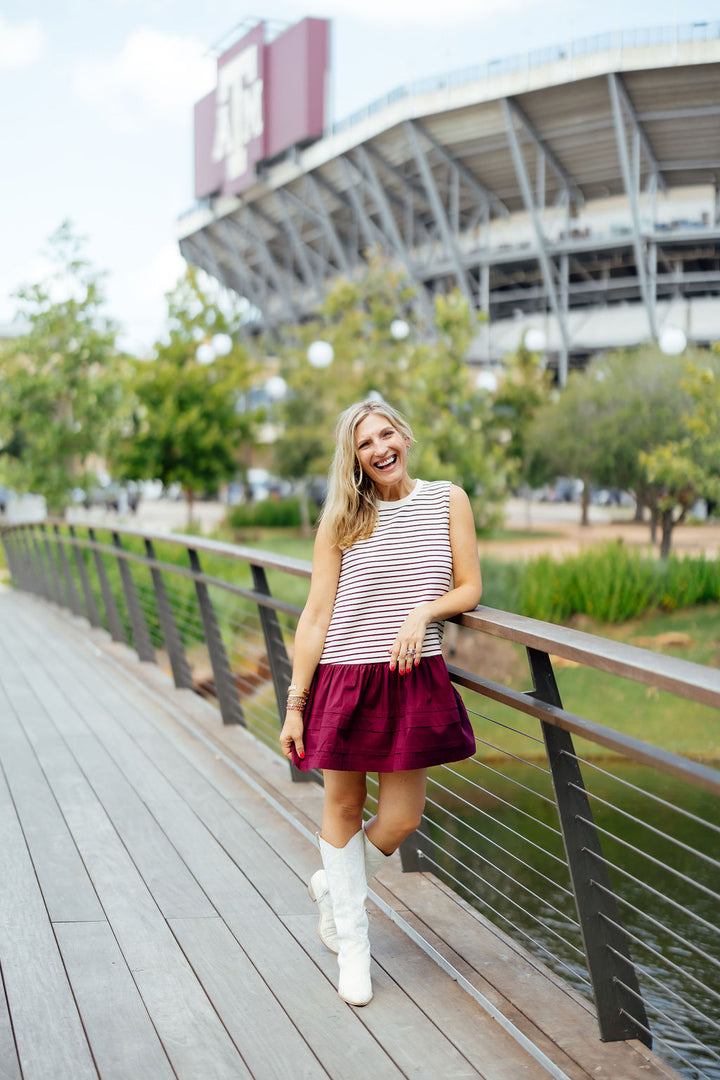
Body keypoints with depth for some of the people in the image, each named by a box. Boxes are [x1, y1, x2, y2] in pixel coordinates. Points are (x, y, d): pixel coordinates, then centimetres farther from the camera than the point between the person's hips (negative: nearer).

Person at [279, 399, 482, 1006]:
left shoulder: (448, 501, 4)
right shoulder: (342, 520, 1)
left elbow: (469, 589, 7)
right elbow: (316, 616, -1)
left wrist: (423, 612, -14)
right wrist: (295, 705, -4)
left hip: (413, 680, 1)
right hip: (344, 678, -1)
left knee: (402, 818, 2)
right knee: (344, 807, 7)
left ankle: (334, 887, 33)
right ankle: (351, 940, 24)